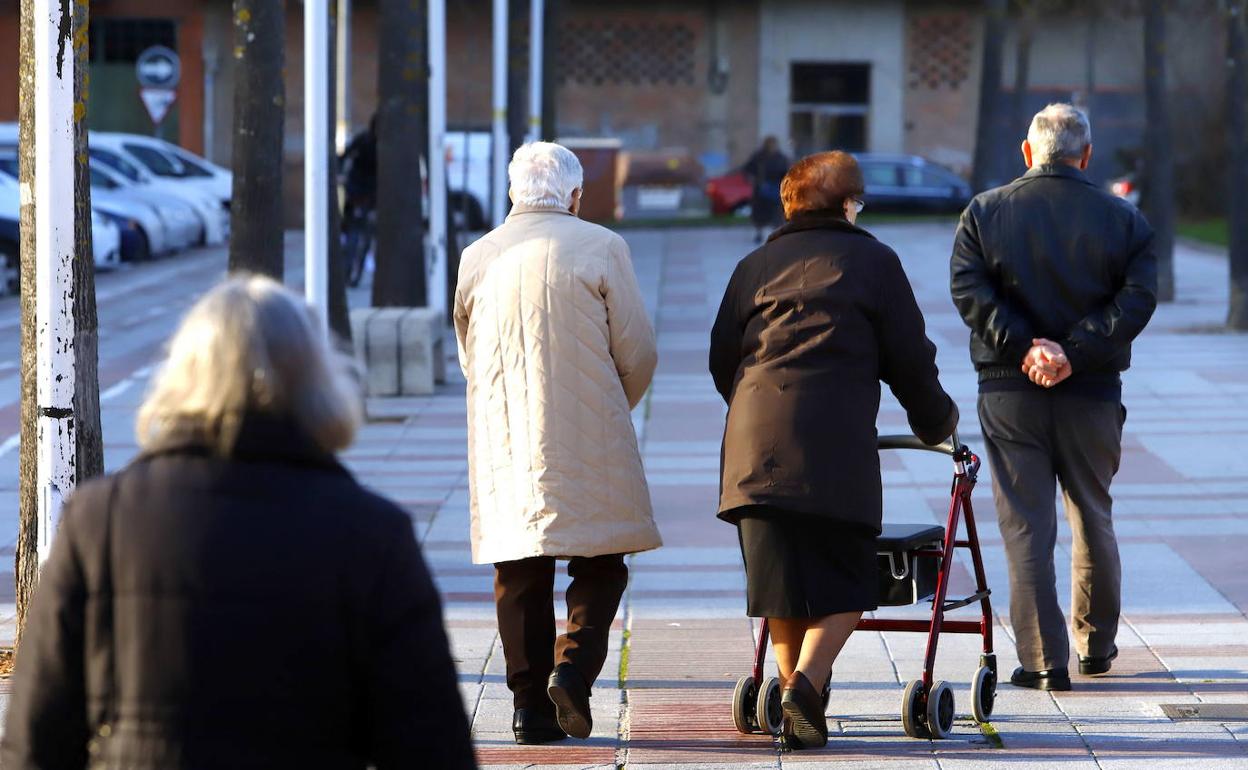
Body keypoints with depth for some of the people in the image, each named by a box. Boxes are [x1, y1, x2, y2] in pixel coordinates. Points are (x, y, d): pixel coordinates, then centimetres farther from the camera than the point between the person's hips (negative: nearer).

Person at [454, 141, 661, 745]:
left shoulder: (477, 258, 6)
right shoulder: (600, 248, -4)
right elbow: (638, 354, -2)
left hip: (501, 446, 3)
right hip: (587, 443, -3)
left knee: (519, 575, 6)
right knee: (600, 565, 7)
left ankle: (530, 705, 3)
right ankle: (573, 667, -13)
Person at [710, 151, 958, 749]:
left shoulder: (756, 265, 20)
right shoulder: (874, 260, 10)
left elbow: (722, 358, 19)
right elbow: (909, 358, 11)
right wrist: (936, 421, 28)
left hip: (754, 444, 4)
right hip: (836, 446, -4)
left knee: (782, 587, 9)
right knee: (844, 586, 3)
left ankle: (797, 704, 11)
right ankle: (804, 683, -17)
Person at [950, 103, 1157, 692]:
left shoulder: (984, 212, 1)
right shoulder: (1123, 219, 1)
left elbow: (969, 290, -11)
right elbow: (1137, 298, -10)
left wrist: (1023, 347, -15)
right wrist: (1074, 352, -16)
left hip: (1009, 391, -1)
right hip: (1092, 394, 1)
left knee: (1026, 527, 1)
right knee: (1094, 519, 17)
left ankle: (1044, 660, -2)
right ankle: (1096, 644, 28)